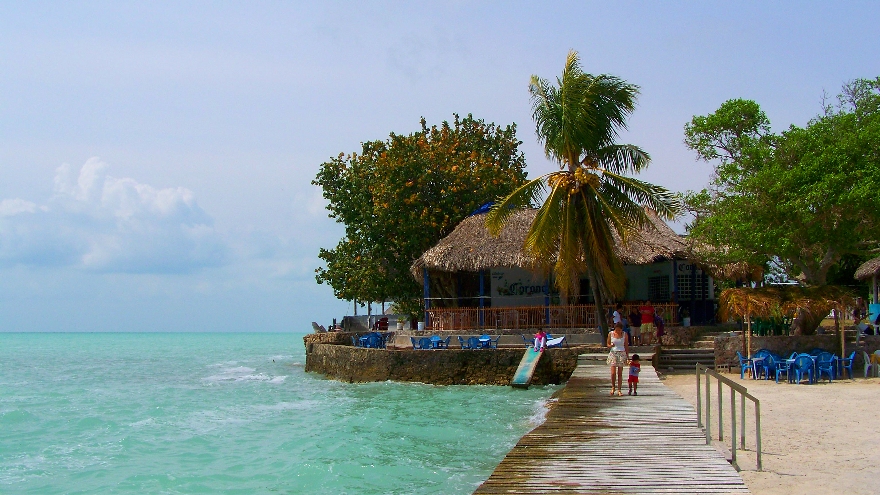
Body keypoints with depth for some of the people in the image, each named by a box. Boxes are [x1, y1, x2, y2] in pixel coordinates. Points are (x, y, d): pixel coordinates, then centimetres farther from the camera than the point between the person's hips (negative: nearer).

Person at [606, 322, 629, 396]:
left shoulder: (624, 335, 2)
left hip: (622, 354, 1)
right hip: (613, 353, -1)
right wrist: (611, 345, -16)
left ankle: (619, 390, 5)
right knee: (613, 373, -9)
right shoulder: (611, 334, -1)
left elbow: (626, 346, 9)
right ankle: (613, 387, 14)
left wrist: (628, 356, 8)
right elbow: (608, 344, 8)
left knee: (620, 373, 0)